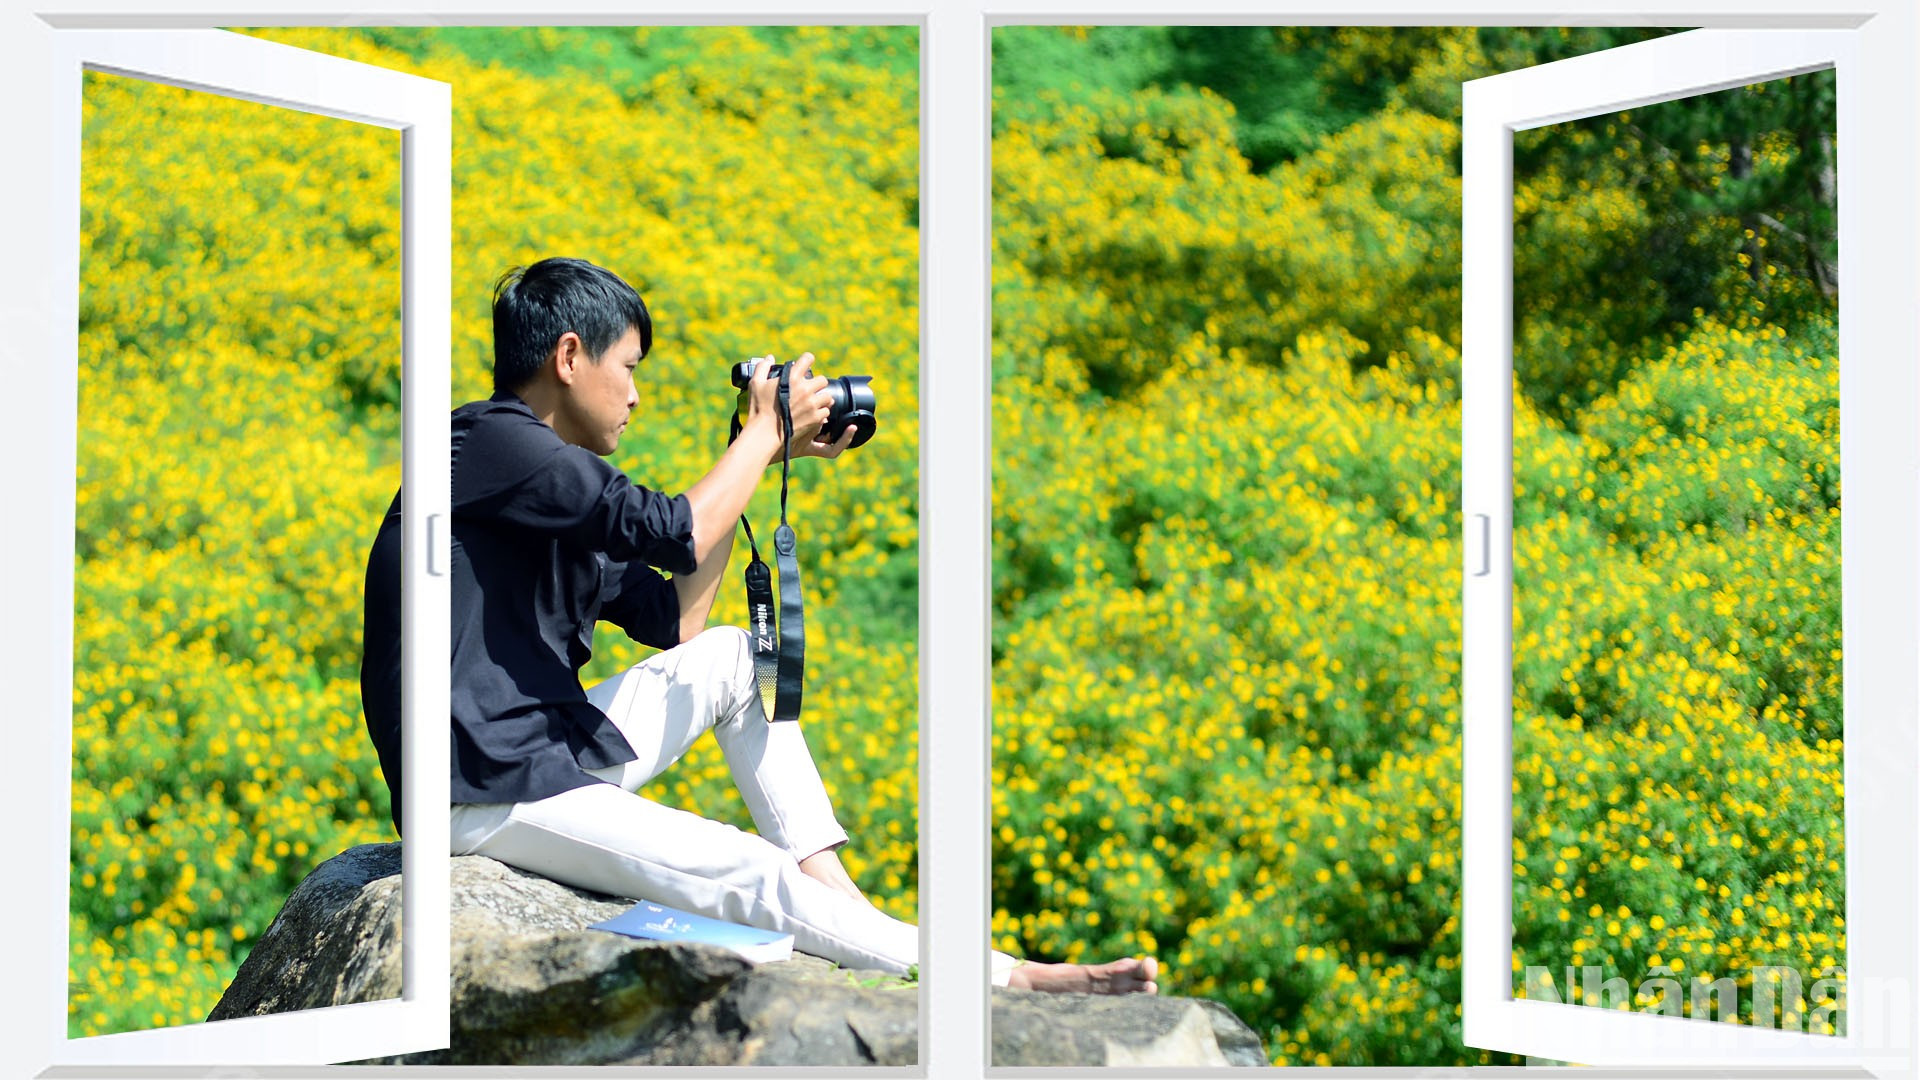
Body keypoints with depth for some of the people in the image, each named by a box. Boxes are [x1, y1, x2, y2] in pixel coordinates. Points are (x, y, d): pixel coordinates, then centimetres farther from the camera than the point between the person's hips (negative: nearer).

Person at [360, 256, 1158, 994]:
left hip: (548, 752, 10)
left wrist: (755, 454, 15)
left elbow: (675, 622, 18)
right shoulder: (493, 444, -13)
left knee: (734, 657, 14)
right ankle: (1008, 979, -11)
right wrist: (765, 432, -5)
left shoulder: (545, 476, 17)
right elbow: (673, 534, -22)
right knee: (757, 878, -17)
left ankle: (846, 903, 6)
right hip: (486, 797, -10)